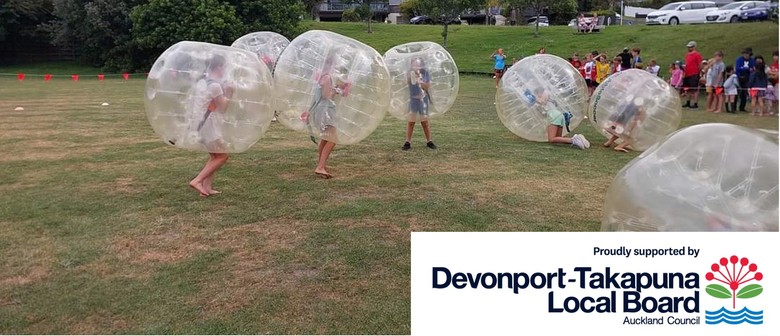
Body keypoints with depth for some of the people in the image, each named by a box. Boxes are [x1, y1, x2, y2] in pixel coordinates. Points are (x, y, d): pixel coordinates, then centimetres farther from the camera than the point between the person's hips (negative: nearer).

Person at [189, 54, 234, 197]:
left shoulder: (201, 82, 10)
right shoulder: (215, 85, -17)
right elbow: (222, 108, -12)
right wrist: (228, 95, 1)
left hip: (200, 122, 9)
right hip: (209, 124, -9)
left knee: (215, 156, 17)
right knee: (222, 156, 1)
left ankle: (207, 187, 14)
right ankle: (197, 181, -6)